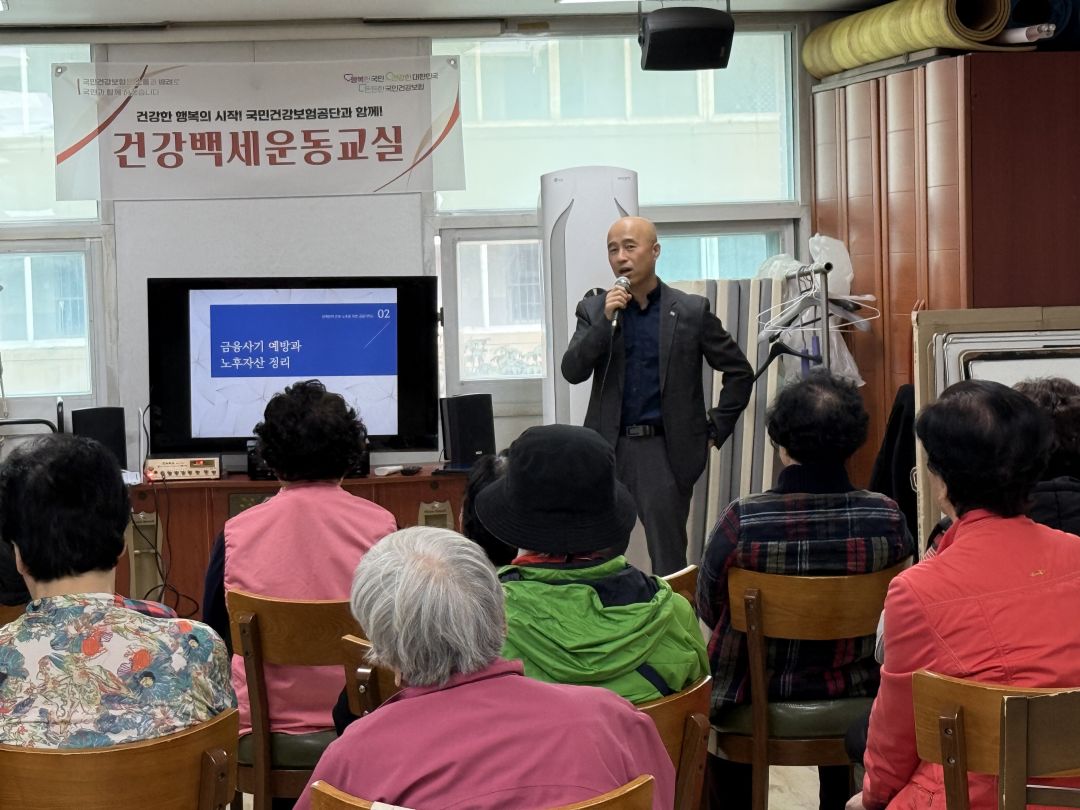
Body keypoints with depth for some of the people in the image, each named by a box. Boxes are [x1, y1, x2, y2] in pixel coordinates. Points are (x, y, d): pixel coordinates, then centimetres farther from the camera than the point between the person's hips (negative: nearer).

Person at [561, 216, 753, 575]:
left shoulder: (691, 311, 1)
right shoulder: (594, 310, 7)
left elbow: (739, 372, 6)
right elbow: (572, 371, -5)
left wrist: (715, 430, 2)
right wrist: (606, 319, -15)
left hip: (666, 451, -2)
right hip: (608, 449, 2)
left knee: (668, 561, -1)